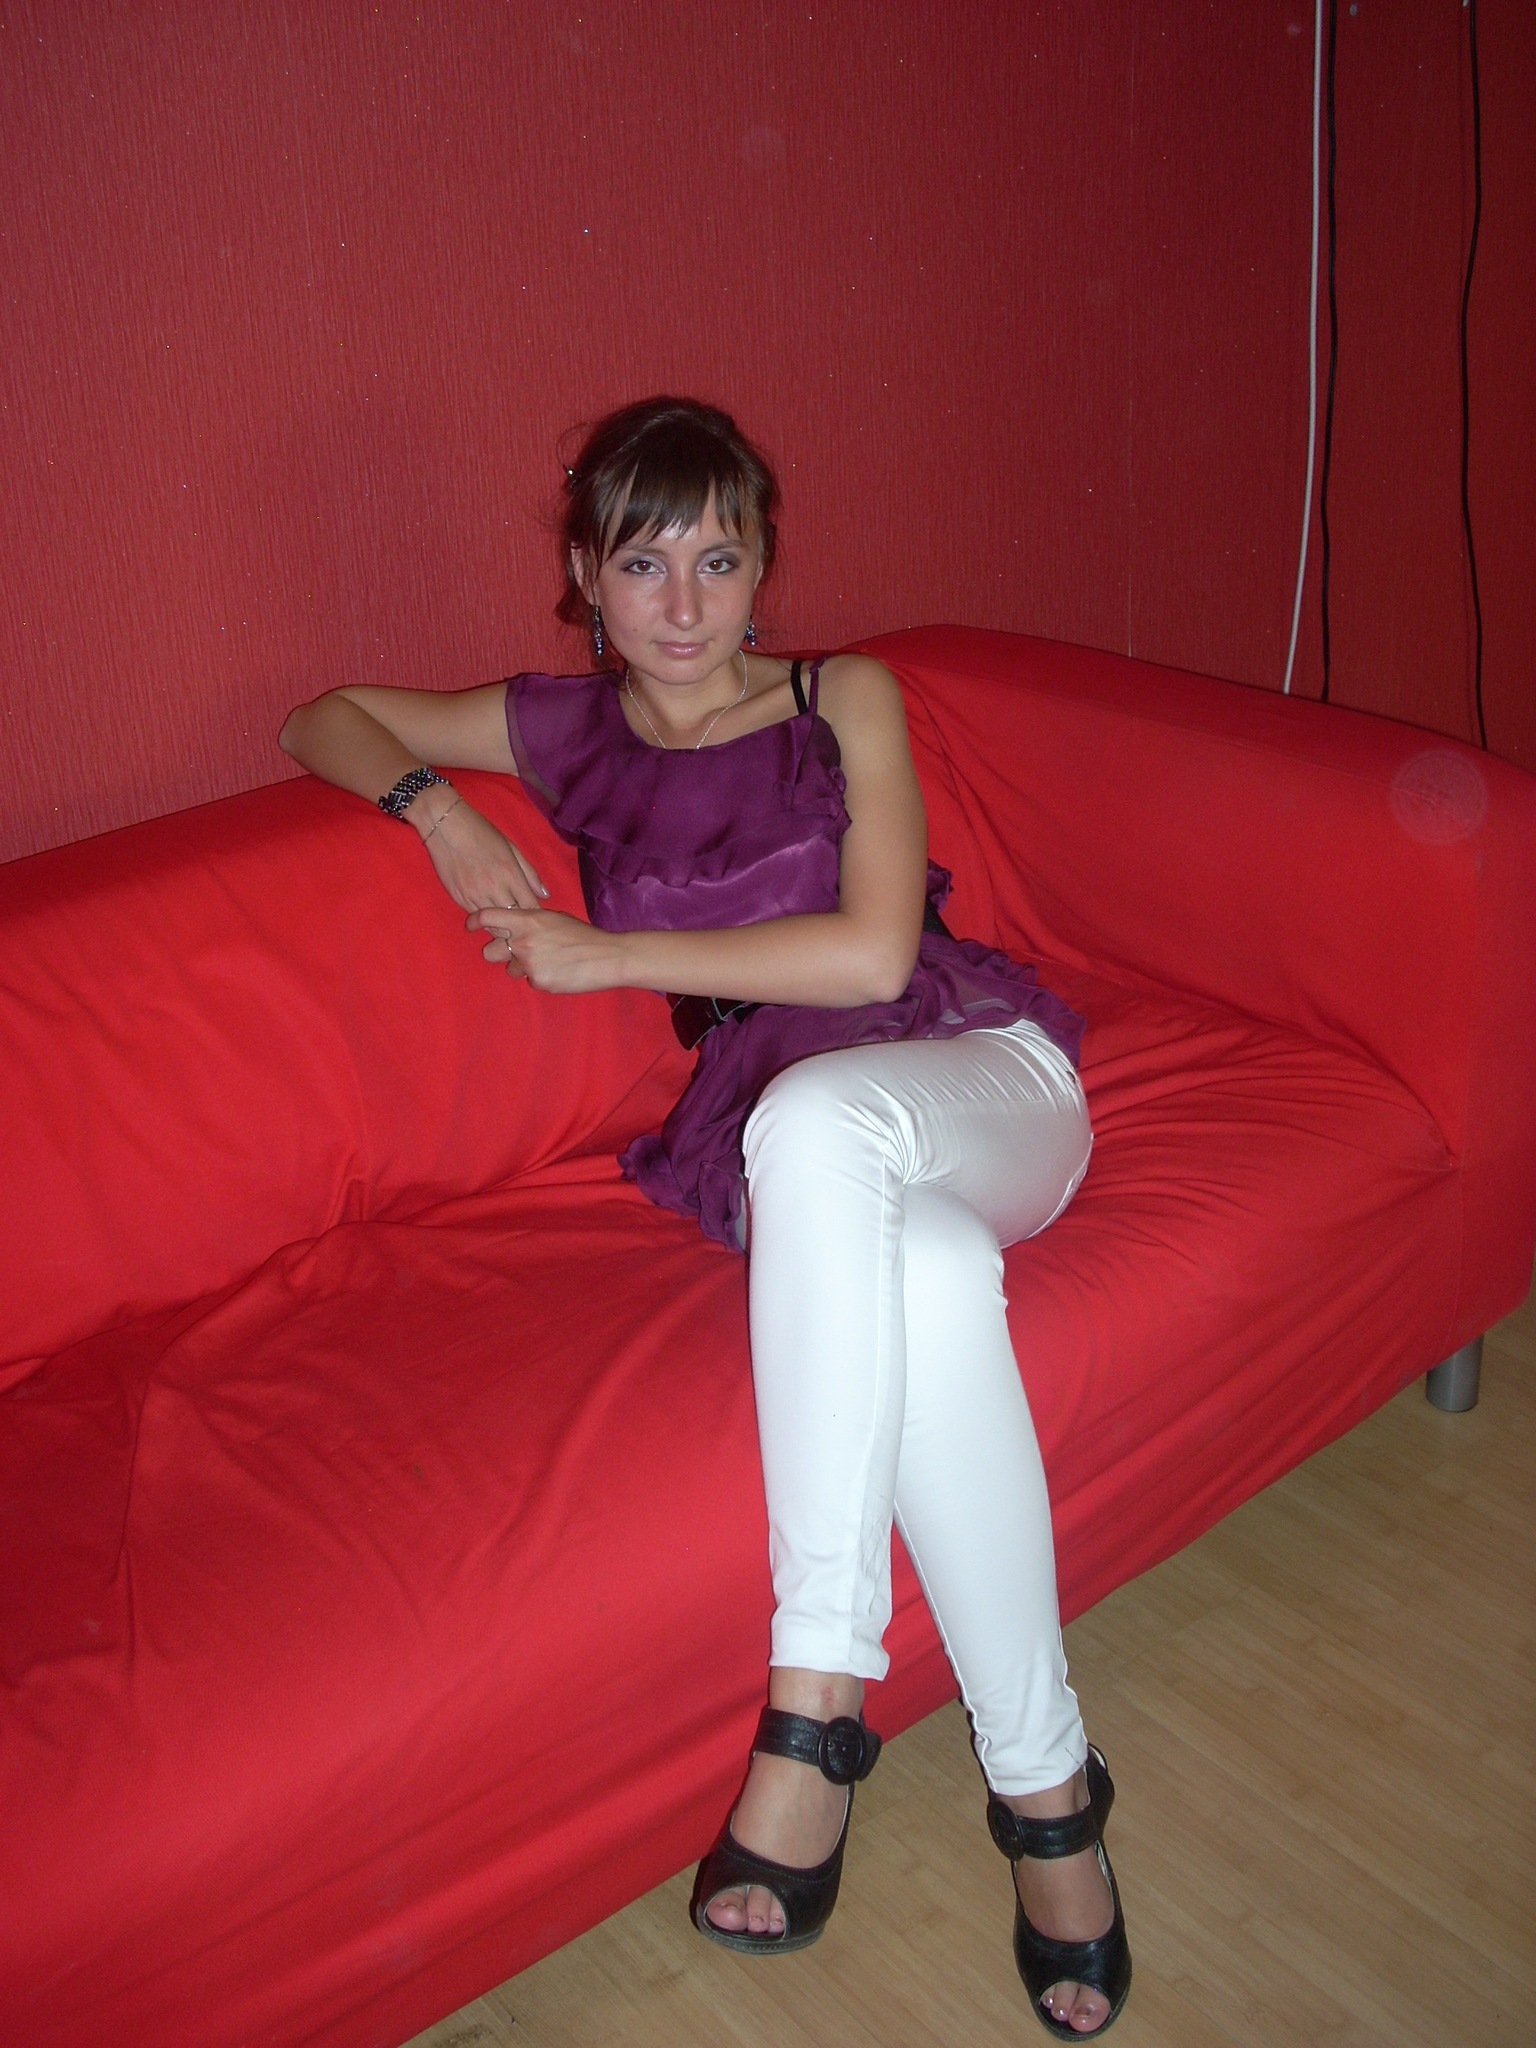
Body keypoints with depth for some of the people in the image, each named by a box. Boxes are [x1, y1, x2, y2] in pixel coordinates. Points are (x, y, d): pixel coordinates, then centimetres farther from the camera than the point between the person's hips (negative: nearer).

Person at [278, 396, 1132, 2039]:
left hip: (979, 1077, -1)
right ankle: (1043, 1777, -26)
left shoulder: (847, 700, 5)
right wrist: (437, 812, 2)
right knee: (926, 1272, -37)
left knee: (812, 1117, -39)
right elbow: (326, 721, 23)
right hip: (783, 1142, 1)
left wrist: (612, 954, -8)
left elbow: (873, 946, -9)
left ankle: (811, 1708, -34)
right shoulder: (564, 733, 13)